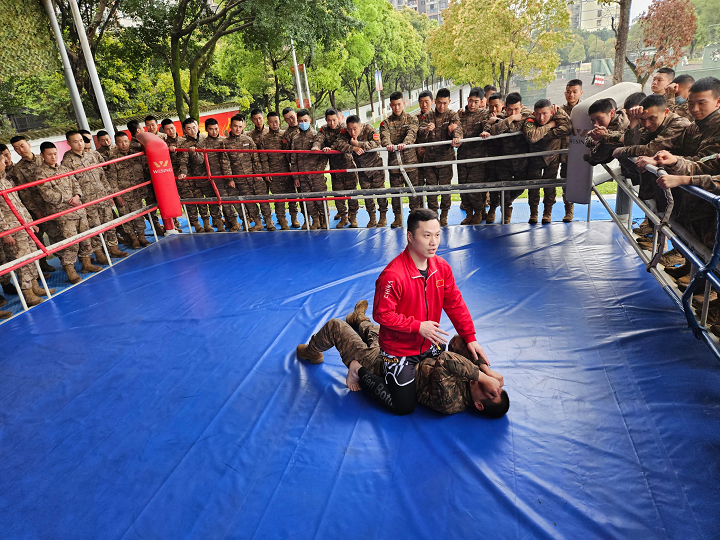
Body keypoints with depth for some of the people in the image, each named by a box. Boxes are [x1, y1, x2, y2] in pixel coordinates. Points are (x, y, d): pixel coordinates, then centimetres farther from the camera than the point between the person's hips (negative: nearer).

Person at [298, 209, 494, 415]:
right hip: (398, 350, -7)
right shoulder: (392, 275, -29)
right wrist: (418, 326, -25)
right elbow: (382, 314, -24)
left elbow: (455, 304, 0)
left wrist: (470, 338, -3)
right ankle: (361, 373, 17)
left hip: (428, 346, 7)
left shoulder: (441, 267, -6)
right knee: (404, 407, -2)